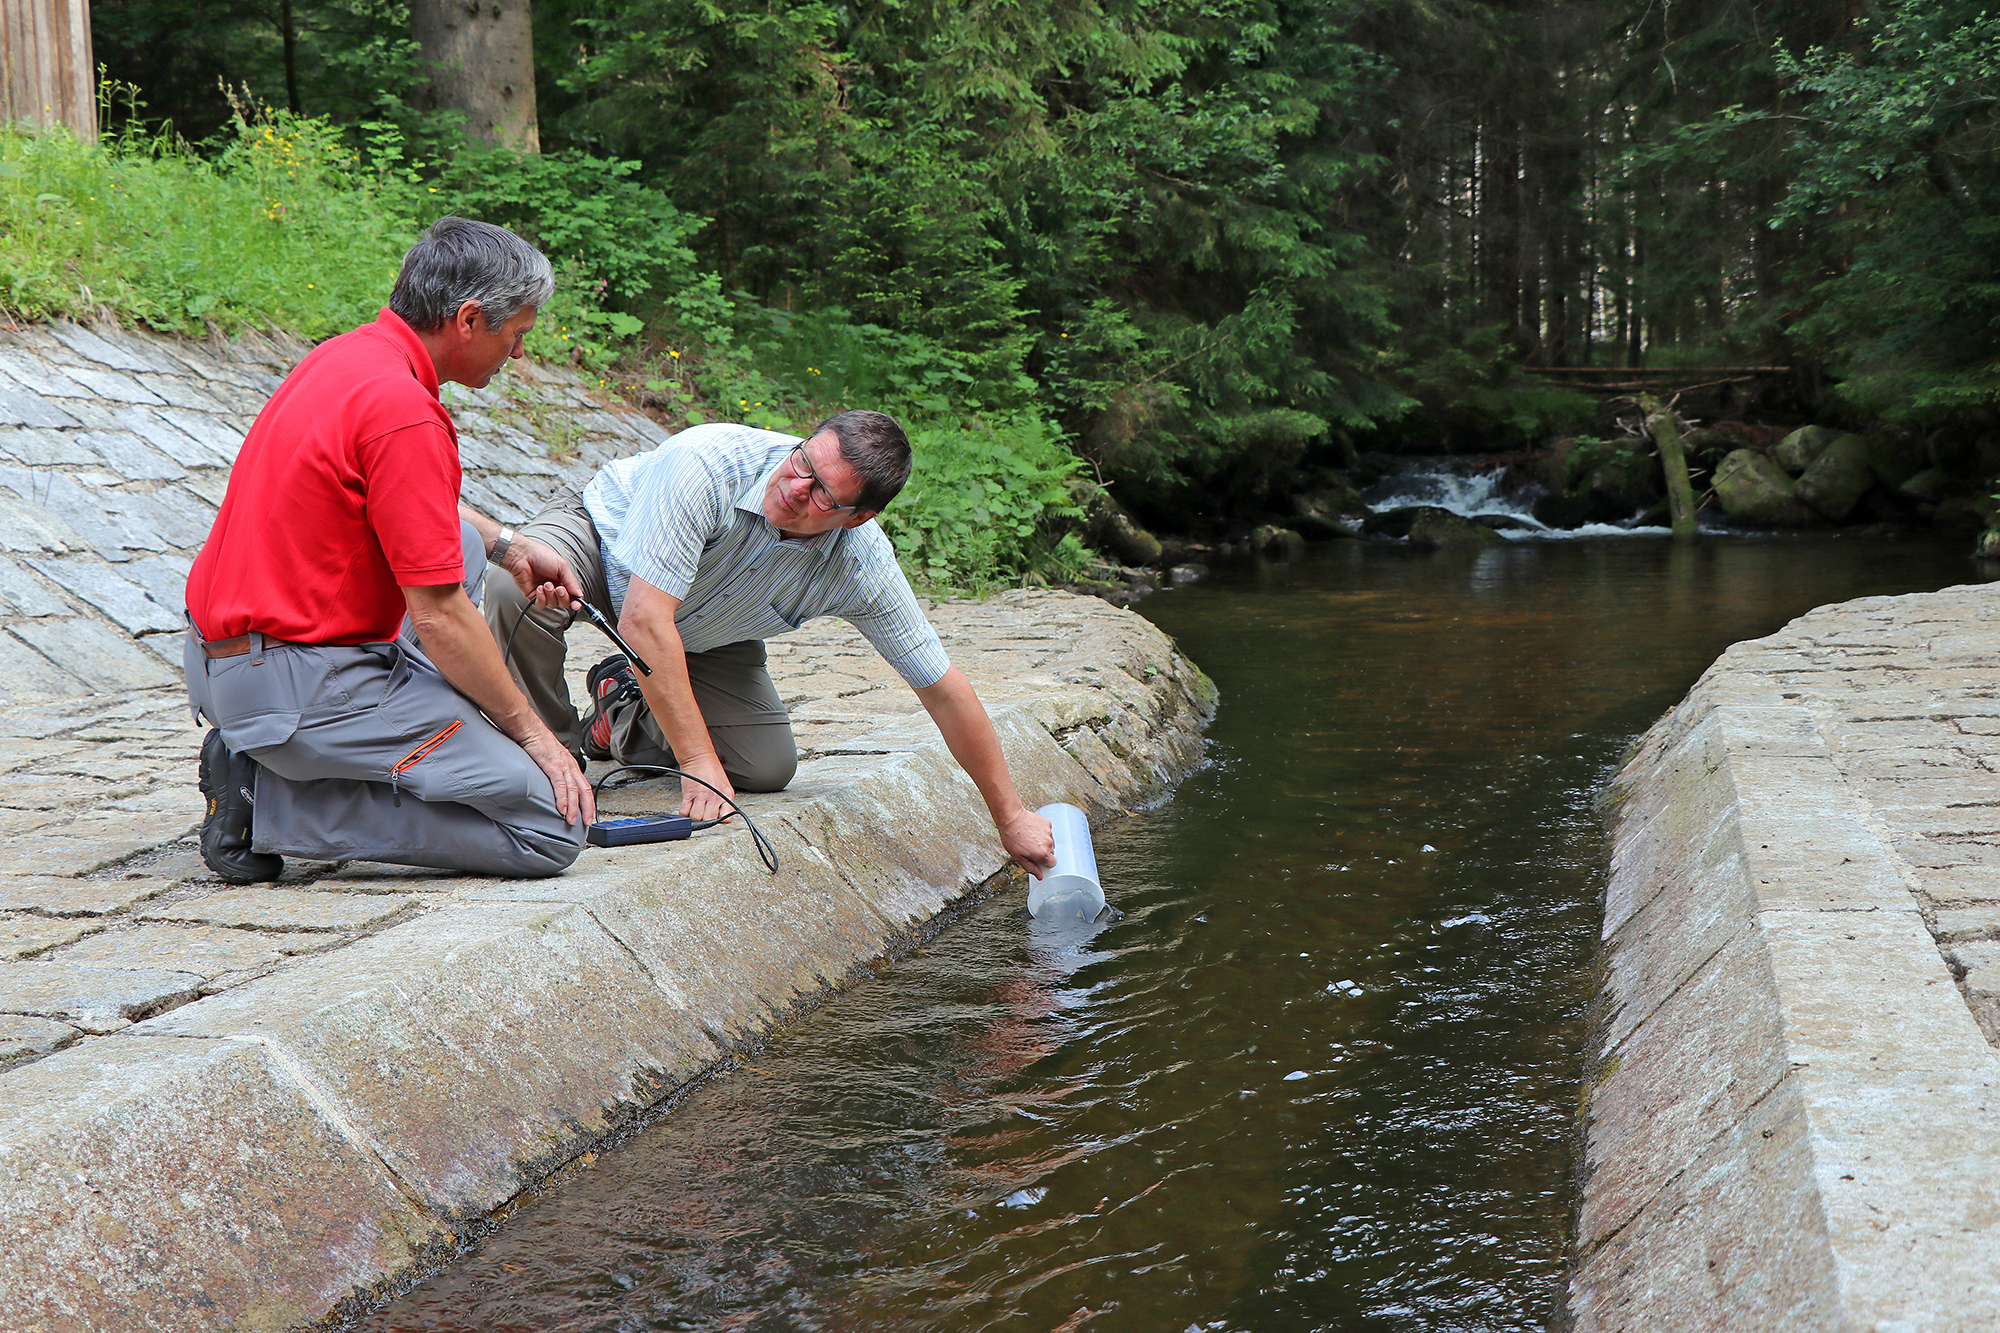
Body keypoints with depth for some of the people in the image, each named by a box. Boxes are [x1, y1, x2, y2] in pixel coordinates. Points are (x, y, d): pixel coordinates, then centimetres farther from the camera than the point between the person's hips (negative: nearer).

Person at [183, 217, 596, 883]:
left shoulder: (352, 353, 9)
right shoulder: (404, 413, -21)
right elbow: (439, 618, -19)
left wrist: (509, 548, 22)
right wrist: (532, 732, -7)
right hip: (297, 686, -10)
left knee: (462, 547, 29)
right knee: (552, 828, -10)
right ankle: (271, 804, -7)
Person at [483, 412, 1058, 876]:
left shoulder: (864, 567, -28)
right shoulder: (706, 463, -41)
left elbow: (944, 689, -17)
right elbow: (644, 619, -41)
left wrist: (1010, 816, -11)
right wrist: (699, 763, -39)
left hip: (703, 635, 4)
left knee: (768, 769, -11)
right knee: (522, 596, -37)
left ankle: (626, 705, 17)